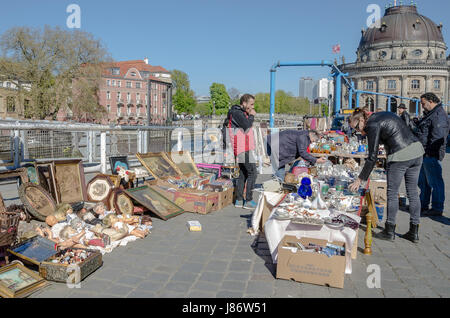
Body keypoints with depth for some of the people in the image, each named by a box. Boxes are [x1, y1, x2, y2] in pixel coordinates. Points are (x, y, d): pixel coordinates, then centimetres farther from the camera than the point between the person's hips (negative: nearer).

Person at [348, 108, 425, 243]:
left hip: (400, 156, -9)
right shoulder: (384, 114, 16)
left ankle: (389, 231, 17)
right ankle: (414, 233, 21)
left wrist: (360, 179, -6)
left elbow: (372, 157, -11)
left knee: (392, 193, 6)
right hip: (417, 150, 9)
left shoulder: (372, 125, -9)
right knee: (413, 192, 13)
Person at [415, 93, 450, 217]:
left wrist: (429, 152, -23)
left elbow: (438, 137, -22)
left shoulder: (439, 115, -14)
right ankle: (423, 205, 28)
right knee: (422, 182, 17)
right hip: (424, 155, 11)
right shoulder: (430, 114, 20)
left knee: (435, 182, -3)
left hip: (432, 155, -11)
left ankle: (437, 209, 5)